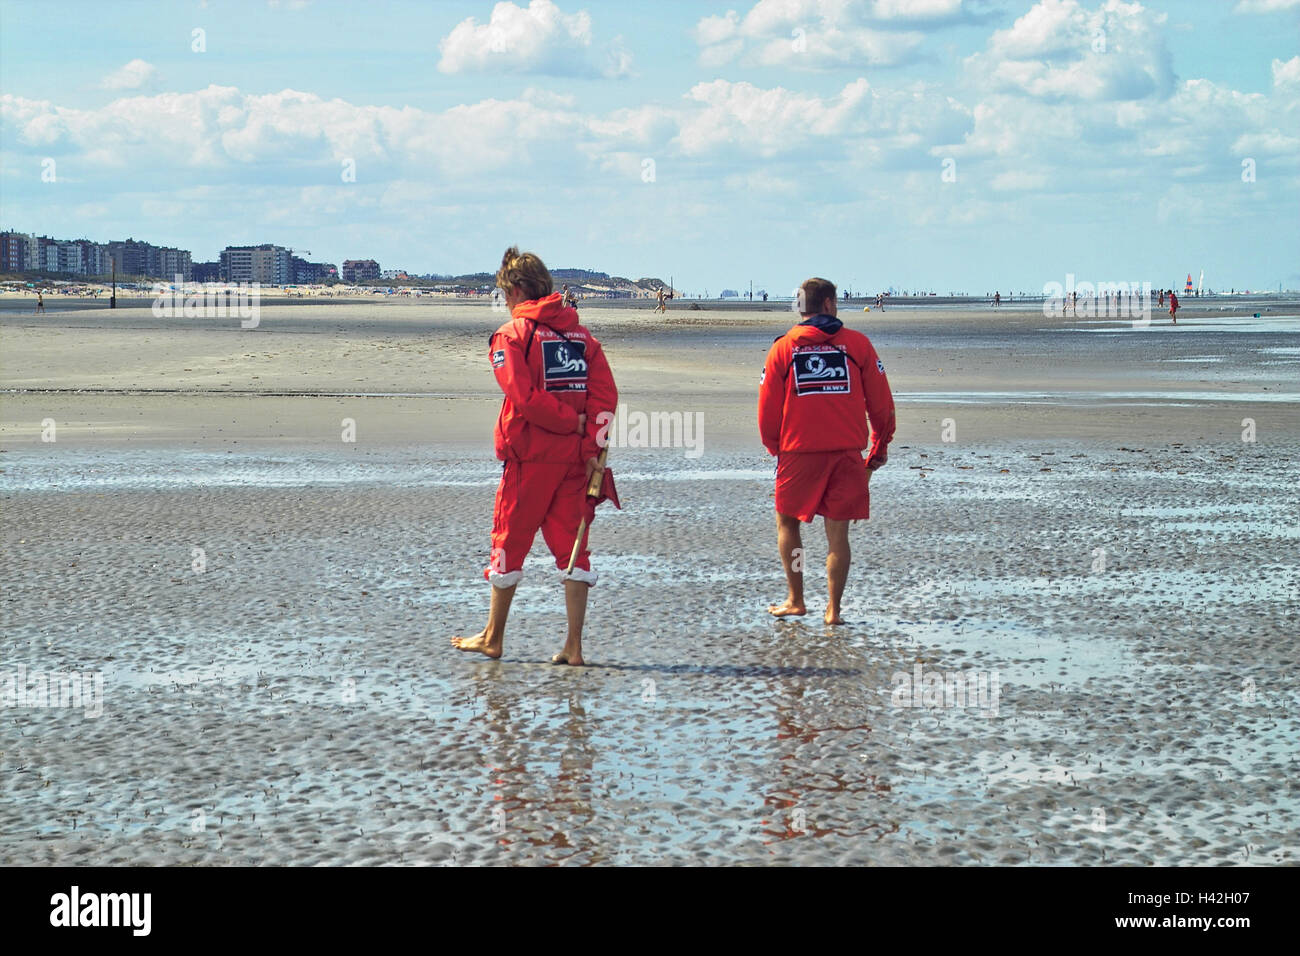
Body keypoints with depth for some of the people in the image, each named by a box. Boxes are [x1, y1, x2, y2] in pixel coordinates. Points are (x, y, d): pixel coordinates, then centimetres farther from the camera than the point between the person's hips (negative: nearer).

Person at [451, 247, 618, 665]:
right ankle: (573, 646, 2)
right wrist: (591, 444, -7)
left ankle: (493, 637, 21)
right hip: (575, 459, 4)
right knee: (572, 548, 7)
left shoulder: (512, 334, -6)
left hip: (530, 457, -4)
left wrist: (572, 422, -8)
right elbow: (605, 394, -1)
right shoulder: (581, 334, 10)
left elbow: (523, 396, -17)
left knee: (509, 543, 9)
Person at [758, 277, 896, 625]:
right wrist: (880, 448, 15)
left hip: (798, 452, 0)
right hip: (847, 452, 0)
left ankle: (795, 600, 15)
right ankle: (833, 609, 3)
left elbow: (768, 408, 4)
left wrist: (775, 448, 19)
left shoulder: (783, 348, 2)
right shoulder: (857, 343, 2)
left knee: (787, 522, 16)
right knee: (837, 533, 4)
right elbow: (881, 403, 3)